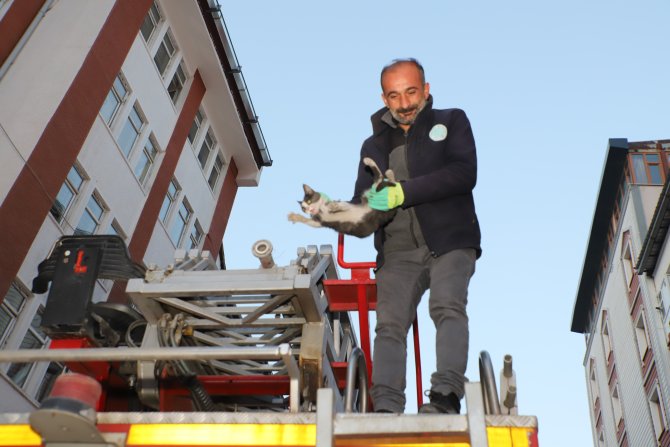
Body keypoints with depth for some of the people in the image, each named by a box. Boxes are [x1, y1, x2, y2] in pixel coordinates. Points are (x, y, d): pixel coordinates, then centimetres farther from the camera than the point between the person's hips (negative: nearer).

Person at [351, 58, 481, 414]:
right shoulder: (374, 146, 25)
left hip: (449, 242, -2)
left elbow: (464, 174, -4)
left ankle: (446, 396, -35)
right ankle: (385, 409, -29)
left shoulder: (451, 122, 15)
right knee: (389, 324, -18)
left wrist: (401, 193, -12)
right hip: (398, 253, 2)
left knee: (448, 307, -26)